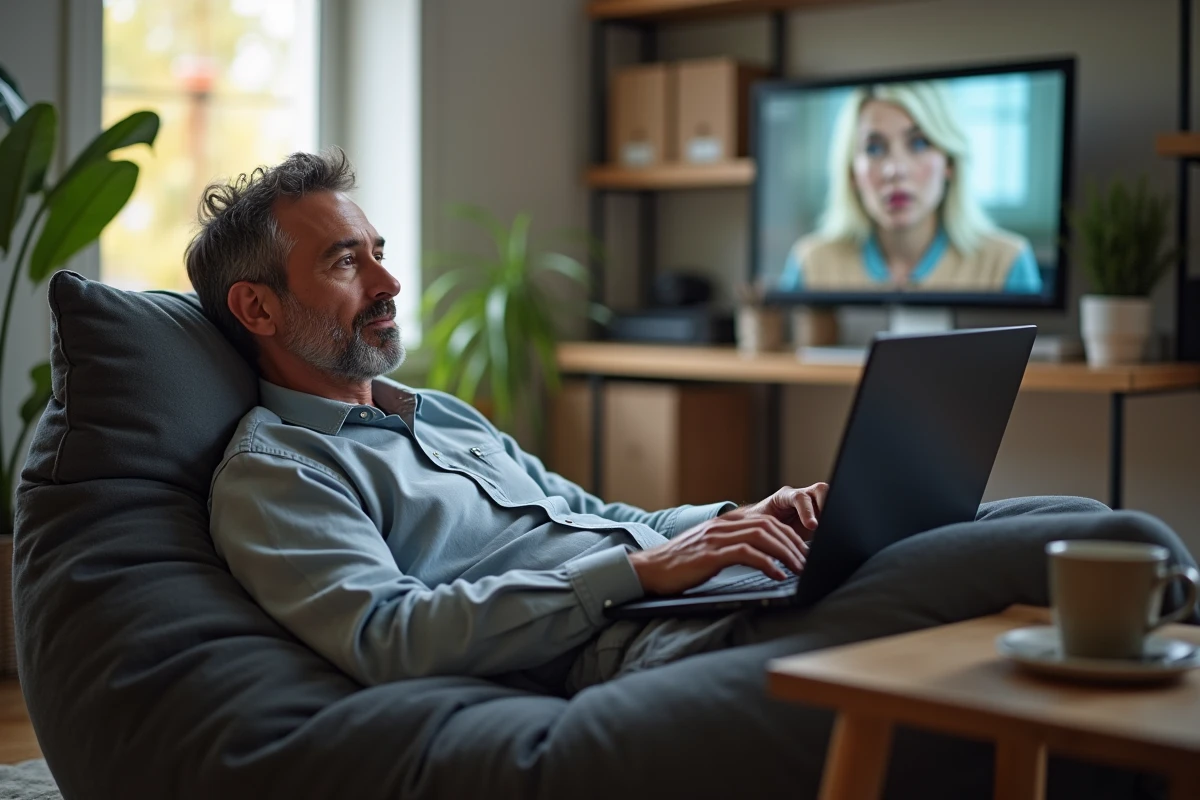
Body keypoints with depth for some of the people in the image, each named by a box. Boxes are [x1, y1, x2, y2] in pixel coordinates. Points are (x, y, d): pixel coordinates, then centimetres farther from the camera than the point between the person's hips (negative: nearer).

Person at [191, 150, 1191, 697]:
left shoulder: (441, 414, 28)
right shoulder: (273, 470, 1)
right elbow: (384, 637, -16)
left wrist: (744, 517, 7)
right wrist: (641, 568, -19)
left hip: (713, 590, 9)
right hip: (656, 650, -9)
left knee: (1098, 528, 0)